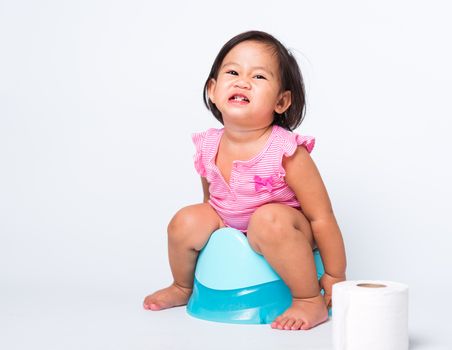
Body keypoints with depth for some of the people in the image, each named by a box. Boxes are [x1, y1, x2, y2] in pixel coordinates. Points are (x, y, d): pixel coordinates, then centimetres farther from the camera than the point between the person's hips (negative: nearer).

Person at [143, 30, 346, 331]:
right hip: (228, 229, 6)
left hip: (286, 237, -6)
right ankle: (183, 288, 18)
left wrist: (335, 278, -15)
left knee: (269, 219, -35)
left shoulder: (286, 152, -26)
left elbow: (321, 218, -20)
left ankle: (310, 301, -18)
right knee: (186, 222, -14)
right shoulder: (208, 148, -10)